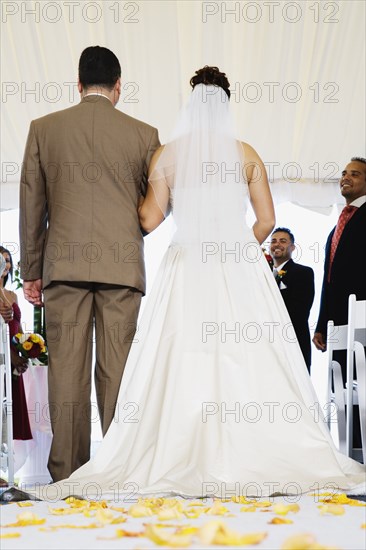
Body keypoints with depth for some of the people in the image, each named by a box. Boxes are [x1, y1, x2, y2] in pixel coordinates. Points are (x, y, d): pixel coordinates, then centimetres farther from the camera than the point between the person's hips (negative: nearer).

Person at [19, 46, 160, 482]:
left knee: (66, 368, 1)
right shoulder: (144, 134, 4)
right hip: (122, 265, 0)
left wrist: (31, 271, 12)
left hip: (63, 264, 1)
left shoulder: (43, 129, 6)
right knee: (117, 369, 1)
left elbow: (31, 206, 6)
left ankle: (67, 471, 1)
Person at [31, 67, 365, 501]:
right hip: (240, 269, 0)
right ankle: (254, 456, -2)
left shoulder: (167, 155, 3)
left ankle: (184, 458, -5)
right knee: (249, 359, 1)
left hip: (186, 268, 0)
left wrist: (140, 196, 20)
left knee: (182, 364, -1)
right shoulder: (247, 155, 5)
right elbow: (266, 220, 3)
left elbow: (150, 219, 0)